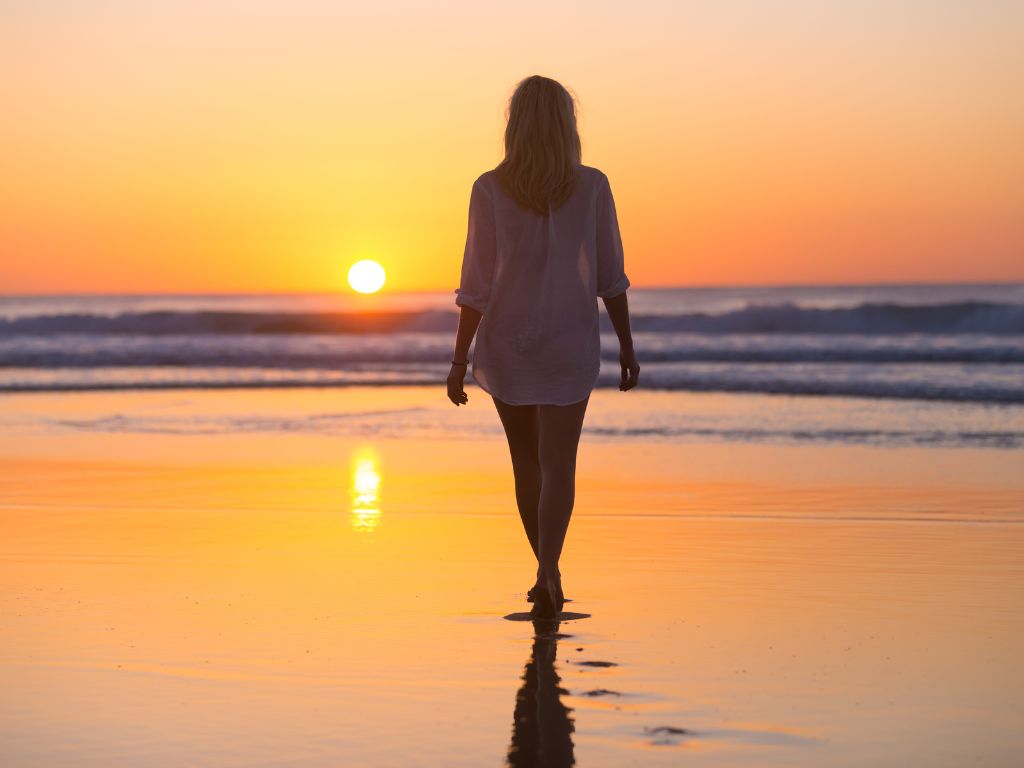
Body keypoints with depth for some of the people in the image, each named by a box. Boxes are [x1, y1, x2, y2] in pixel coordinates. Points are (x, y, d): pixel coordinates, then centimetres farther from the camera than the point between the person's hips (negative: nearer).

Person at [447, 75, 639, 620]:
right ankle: (547, 573, -20)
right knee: (557, 466, 0)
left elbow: (477, 282, -9)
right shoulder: (592, 186, -6)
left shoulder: (490, 189, -8)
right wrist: (626, 346, 8)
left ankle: (549, 571, 28)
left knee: (527, 461, 17)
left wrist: (460, 358, -4)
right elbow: (610, 276, -1)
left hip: (505, 340, 1)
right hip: (569, 343, -1)